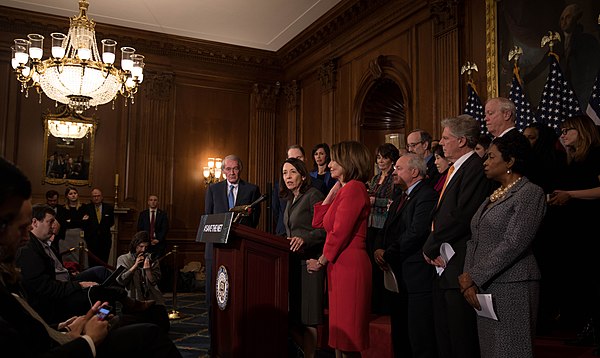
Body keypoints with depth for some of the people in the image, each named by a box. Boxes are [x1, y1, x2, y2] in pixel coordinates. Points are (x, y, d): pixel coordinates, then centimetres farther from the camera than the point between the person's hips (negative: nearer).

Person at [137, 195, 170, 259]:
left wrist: (158, 239, -11)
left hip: (159, 243, -1)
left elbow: (165, 229, 0)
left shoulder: (163, 214, 7)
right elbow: (139, 229, 6)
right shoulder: (142, 214, 11)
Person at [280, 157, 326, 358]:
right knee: (289, 315, 9)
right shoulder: (289, 200, 18)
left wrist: (304, 239, -27)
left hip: (308, 261, -8)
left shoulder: (313, 195, -8)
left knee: (306, 316, -1)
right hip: (291, 261, 8)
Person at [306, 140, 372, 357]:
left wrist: (321, 262, -7)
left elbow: (340, 232, -18)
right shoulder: (345, 189, 18)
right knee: (340, 337, 15)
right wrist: (332, 191, 13)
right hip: (341, 266, 10)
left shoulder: (354, 188, -13)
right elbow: (318, 223, 16)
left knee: (346, 338, -1)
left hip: (349, 266, -10)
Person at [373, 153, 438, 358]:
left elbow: (416, 233, -21)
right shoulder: (399, 201, 21)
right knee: (399, 337, 17)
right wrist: (379, 250, -1)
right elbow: (385, 232, 20)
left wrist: (388, 254, -11)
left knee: (420, 341, -3)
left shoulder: (427, 196, -11)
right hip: (398, 278, 10)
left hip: (417, 278, -9)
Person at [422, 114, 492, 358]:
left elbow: (462, 217, -23)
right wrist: (433, 248, -1)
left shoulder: (475, 168, -14)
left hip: (459, 267, -9)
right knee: (443, 338, 17)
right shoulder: (453, 170, 17)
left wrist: (430, 247, -11)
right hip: (443, 267, 10)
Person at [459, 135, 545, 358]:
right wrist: (468, 278, -2)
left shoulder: (530, 193, -8)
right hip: (483, 286, 7)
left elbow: (514, 244, -17)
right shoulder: (494, 195, 16)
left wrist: (474, 277, -14)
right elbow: (474, 239, 11)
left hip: (511, 287, -7)